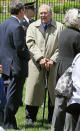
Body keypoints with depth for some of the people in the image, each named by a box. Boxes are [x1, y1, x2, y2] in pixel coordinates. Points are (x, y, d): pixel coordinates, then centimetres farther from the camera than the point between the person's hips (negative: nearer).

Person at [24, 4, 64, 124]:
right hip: (36, 63, 0)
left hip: (53, 64, 0)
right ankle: (30, 116, 8)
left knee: (54, 88, 2)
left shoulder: (59, 27, 5)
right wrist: (40, 58, -13)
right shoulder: (32, 26, 9)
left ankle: (53, 117, 14)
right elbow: (30, 43, -2)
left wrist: (52, 60, -11)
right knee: (34, 87, -2)